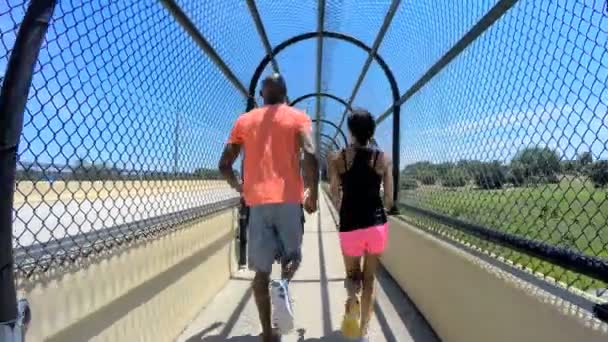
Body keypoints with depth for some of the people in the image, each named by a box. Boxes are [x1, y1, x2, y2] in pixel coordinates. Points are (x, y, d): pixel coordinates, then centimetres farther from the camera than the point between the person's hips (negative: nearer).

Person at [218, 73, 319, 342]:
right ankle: (283, 285, -15)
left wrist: (239, 188, 27)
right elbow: (310, 156, -11)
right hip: (289, 199, -1)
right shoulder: (298, 117, 6)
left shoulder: (244, 120, 14)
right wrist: (313, 195, -1)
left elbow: (224, 165, 10)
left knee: (262, 270, 8)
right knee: (292, 255, 17)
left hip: (257, 201, 2)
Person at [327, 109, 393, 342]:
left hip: (350, 226, -1)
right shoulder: (383, 159, -1)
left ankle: (352, 298, -12)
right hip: (377, 224, 1)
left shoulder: (336, 158, -4)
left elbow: (335, 196, -3)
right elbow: (389, 200, 1)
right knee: (369, 279, 17)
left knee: (353, 275, 21)